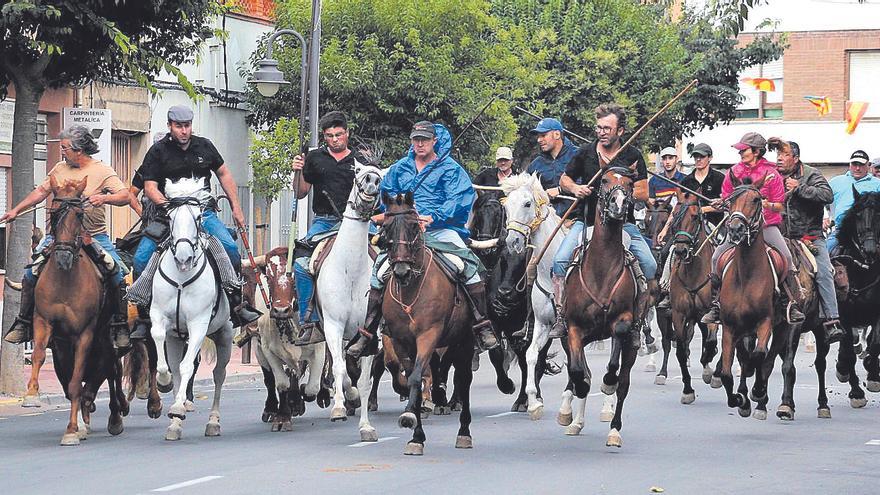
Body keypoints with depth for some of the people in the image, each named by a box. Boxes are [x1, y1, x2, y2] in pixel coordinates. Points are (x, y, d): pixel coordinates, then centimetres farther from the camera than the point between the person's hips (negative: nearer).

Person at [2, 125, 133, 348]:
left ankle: (120, 326, -7)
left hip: (94, 236, -3)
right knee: (31, 272, -9)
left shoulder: (102, 171, -4)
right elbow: (41, 191, 19)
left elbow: (125, 196, -12)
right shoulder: (60, 169, 9)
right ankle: (23, 323, 3)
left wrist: (104, 198, -30)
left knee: (117, 275, -19)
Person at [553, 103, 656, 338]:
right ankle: (560, 316, -17)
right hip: (587, 220, 1)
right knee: (560, 261, -20)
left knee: (650, 265, -14)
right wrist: (575, 189, -7)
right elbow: (564, 180, 16)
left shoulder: (633, 156, -1)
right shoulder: (586, 152, 4)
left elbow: (643, 193, -3)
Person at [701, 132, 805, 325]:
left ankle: (793, 304, -13)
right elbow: (726, 199, 14)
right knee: (717, 258, -12)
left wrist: (768, 205, -22)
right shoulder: (734, 172, 5)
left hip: (767, 224, -2)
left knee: (786, 258, -19)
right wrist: (720, 204, -8)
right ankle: (715, 305, -2)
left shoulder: (771, 174, -3)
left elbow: (780, 206, -1)